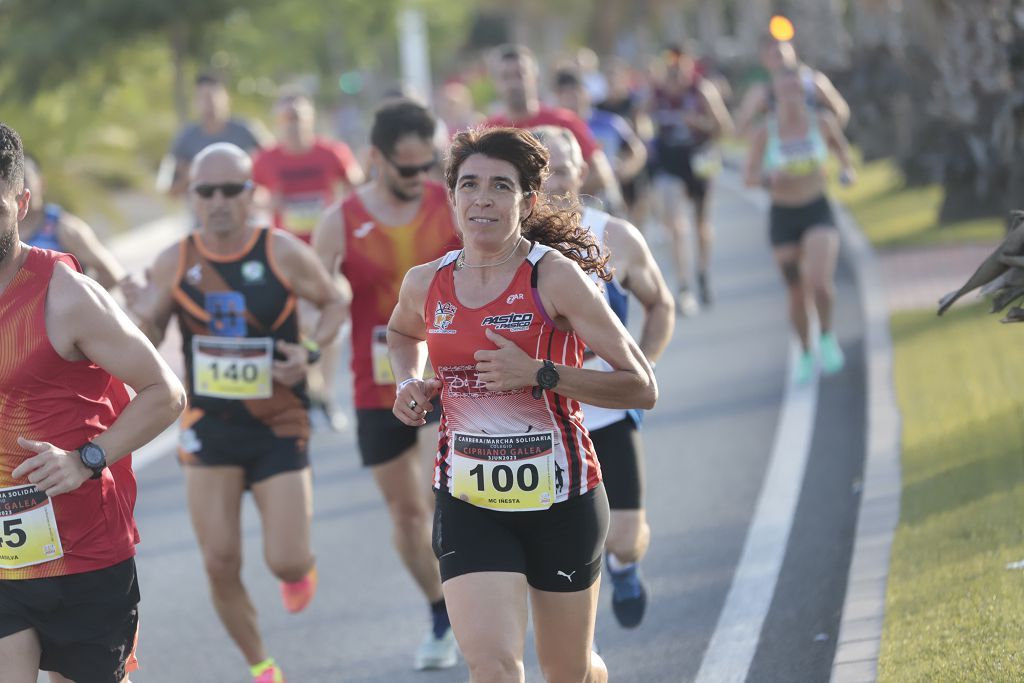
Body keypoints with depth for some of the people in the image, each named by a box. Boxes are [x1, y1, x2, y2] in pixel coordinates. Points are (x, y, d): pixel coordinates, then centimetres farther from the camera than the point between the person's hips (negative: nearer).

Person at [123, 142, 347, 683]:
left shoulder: (283, 254, -10)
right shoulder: (174, 263, -5)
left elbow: (334, 302, 6)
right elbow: (147, 342, 2)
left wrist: (311, 350, -12)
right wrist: (138, 313, -20)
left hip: (279, 428, -2)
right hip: (209, 429, 2)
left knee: (286, 562, -8)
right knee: (221, 566, -1)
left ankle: (300, 567, 32)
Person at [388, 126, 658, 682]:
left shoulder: (555, 276, -13)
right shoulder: (426, 284, 1)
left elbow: (641, 388, -15)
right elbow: (402, 332, 28)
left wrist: (539, 374, -24)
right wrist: (409, 383, 7)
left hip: (560, 500, -2)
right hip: (468, 503, 2)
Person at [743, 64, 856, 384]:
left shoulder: (822, 121, -6)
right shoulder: (764, 133, -9)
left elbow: (840, 142, 17)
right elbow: (750, 177, -6)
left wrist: (847, 168, 1)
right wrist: (769, 177, -26)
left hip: (818, 213, -1)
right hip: (783, 216, 1)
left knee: (819, 282, -22)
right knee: (796, 292, 8)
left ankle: (827, 337, 6)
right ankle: (805, 355, 30)